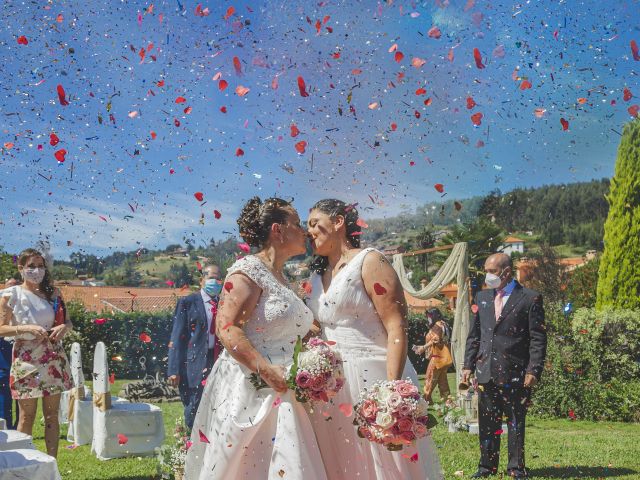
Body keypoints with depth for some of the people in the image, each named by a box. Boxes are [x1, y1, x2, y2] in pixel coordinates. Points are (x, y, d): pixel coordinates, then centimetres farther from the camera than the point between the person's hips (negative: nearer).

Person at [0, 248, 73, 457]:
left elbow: (67, 321, 15)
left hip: (53, 359, 4)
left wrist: (64, 327, -8)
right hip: (26, 359, -3)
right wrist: (27, 328, -19)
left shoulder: (53, 293, 8)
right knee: (27, 415, 1)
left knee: (52, 413, 5)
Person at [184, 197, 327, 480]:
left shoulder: (281, 279, 18)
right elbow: (226, 327, -17)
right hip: (246, 391, -8)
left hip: (279, 393, 8)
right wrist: (266, 370, -24)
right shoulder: (248, 270, -8)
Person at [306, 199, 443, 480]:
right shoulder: (316, 277, 17)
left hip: (372, 379, -7)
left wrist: (391, 390, -22)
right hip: (330, 388, 7)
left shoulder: (369, 263, -5)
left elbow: (397, 329, -13)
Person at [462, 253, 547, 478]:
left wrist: (534, 370, -12)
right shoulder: (482, 297, 12)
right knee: (487, 422, 8)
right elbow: (474, 335, 15)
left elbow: (538, 339, -5)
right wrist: (468, 365, 7)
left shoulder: (530, 299, -3)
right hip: (486, 372, 4)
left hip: (515, 373, -4)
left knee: (516, 422, 4)